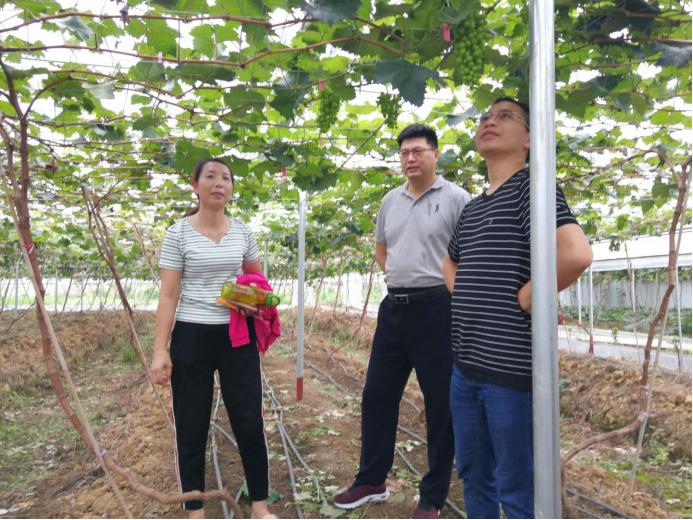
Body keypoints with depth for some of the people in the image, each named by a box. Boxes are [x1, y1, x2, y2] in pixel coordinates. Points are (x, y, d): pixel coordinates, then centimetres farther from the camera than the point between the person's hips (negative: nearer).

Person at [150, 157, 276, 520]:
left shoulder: (242, 232, 5)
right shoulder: (178, 233, -5)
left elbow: (257, 279, 18)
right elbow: (168, 296, -7)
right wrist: (160, 350, -12)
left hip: (238, 337, 3)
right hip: (192, 338, -2)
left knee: (249, 420, 5)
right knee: (191, 426, 8)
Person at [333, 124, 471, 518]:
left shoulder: (456, 198, -6)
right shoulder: (390, 201, 12)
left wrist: (444, 287, -8)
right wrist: (402, 277, 11)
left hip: (437, 309, -6)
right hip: (394, 307, 6)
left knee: (441, 404, 5)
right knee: (377, 396, 12)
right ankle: (372, 481, 31)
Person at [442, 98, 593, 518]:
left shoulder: (531, 185, -9)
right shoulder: (472, 207, 14)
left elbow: (576, 254, -26)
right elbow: (450, 262, 31)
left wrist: (524, 299, -14)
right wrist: (466, 298, 12)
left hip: (512, 364, -8)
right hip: (466, 364, 8)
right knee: (473, 475, 21)